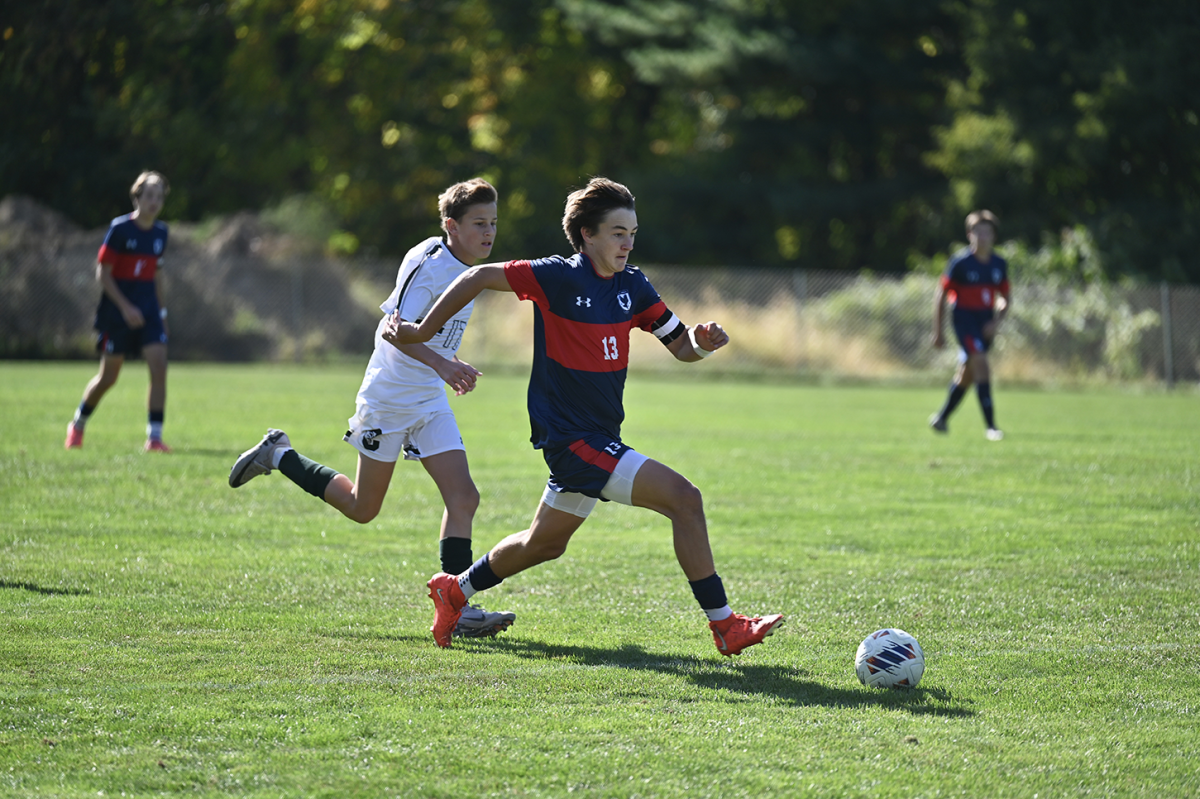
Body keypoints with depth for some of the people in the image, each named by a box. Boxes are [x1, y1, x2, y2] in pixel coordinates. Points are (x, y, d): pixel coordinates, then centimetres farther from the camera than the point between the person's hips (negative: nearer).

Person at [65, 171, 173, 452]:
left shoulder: (160, 233, 7)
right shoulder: (120, 229, -10)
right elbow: (103, 274, -11)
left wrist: (160, 308, 14)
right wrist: (125, 307, -18)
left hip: (148, 310, 4)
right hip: (118, 312, -4)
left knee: (159, 366, -13)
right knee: (108, 377, 5)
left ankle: (154, 437, -12)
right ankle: (77, 425, 29)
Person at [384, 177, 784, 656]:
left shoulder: (632, 285, 5)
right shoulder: (559, 278, -15)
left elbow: (680, 346, 9)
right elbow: (478, 278, -7)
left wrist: (700, 342, -14)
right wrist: (424, 332, -2)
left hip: (599, 436, 9)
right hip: (572, 437, -9)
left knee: (544, 544, 24)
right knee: (683, 498, -19)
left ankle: (455, 591, 44)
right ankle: (725, 626, -15)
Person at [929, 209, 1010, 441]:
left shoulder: (999, 264, 4)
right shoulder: (960, 263, -10)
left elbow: (1005, 299, 14)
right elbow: (941, 295, -3)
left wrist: (996, 322, -5)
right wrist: (938, 332, -3)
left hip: (986, 323, 6)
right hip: (965, 319, -6)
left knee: (967, 374, 14)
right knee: (981, 366, -19)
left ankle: (942, 417, 32)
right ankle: (991, 426, -20)